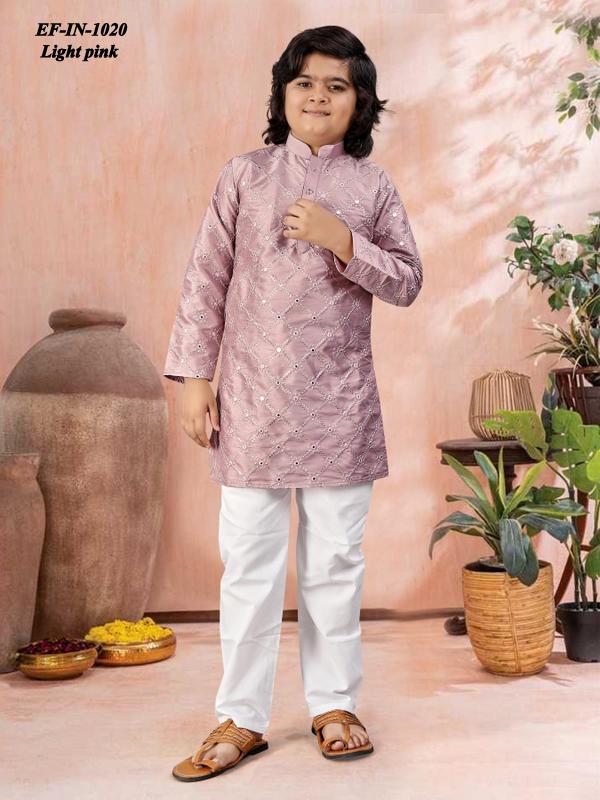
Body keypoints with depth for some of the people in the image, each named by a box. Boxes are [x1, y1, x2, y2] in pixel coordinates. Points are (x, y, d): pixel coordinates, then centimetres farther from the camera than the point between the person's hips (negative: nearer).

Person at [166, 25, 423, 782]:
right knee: (248, 560, 3)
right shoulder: (245, 174, 4)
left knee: (335, 559, 8)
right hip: (253, 397, 0)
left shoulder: (373, 186, 6)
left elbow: (406, 281, 3)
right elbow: (206, 278, 2)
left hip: (339, 402, 1)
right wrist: (194, 376, -3)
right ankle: (241, 718, 15)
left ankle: (333, 704, 24)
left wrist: (342, 240, -13)